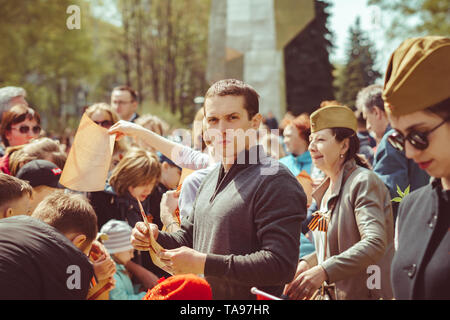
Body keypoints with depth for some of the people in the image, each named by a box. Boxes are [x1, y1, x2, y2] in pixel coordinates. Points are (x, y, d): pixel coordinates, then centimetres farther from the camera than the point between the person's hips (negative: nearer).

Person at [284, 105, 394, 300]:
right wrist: (307, 263, 1)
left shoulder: (363, 182, -15)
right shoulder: (326, 190, 11)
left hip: (365, 294, -7)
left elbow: (375, 243, -26)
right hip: (332, 293, 8)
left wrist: (323, 271, -34)